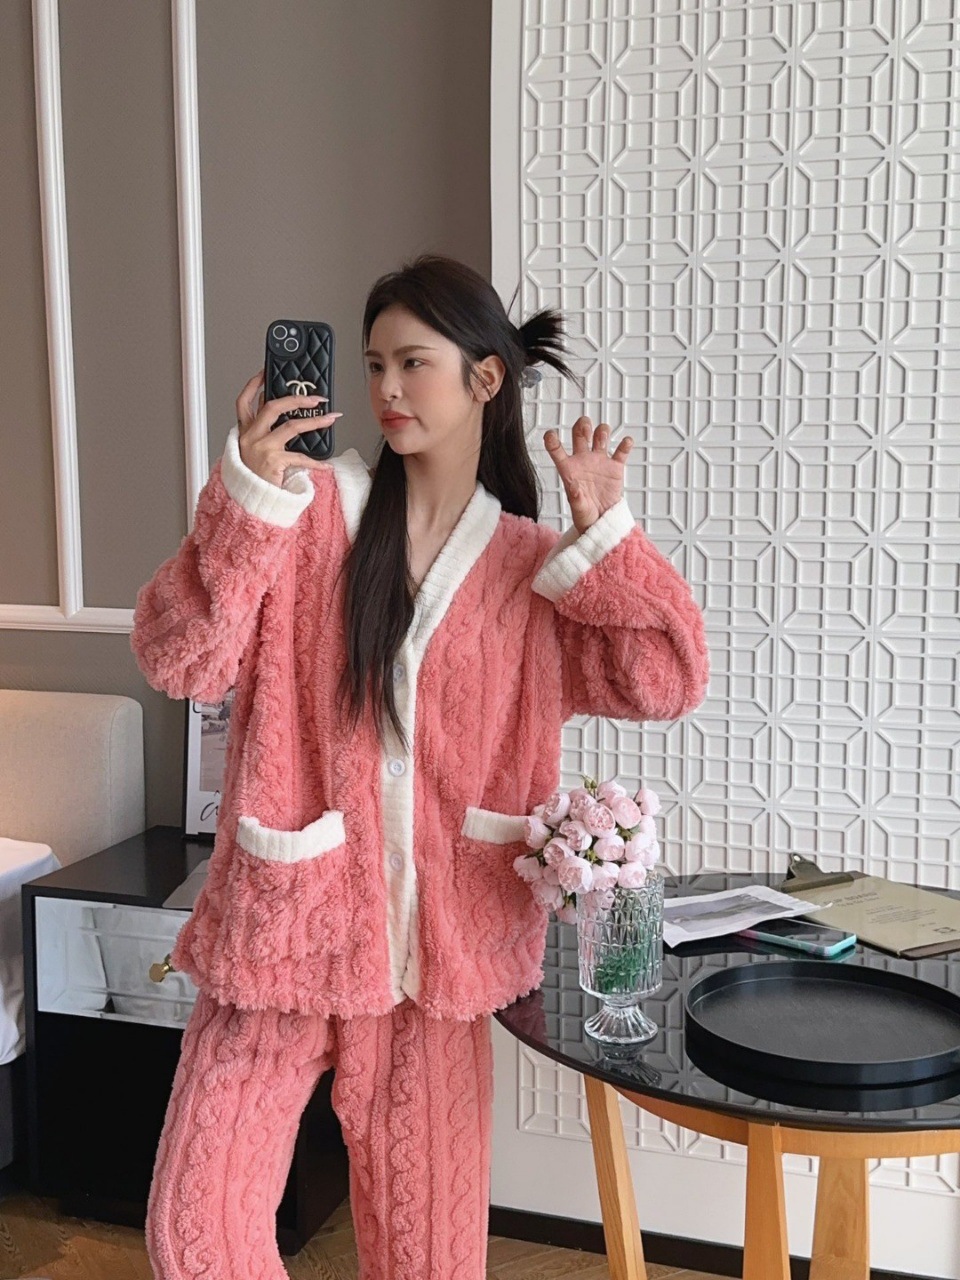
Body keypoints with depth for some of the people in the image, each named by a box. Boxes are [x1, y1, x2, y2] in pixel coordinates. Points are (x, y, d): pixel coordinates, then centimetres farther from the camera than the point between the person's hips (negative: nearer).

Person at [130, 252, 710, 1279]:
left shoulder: (534, 568, 3)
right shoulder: (306, 510, -4)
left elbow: (668, 683, -3)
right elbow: (180, 663, -13)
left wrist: (602, 534, -10)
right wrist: (248, 492, -23)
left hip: (438, 942, 2)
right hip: (284, 923, -1)